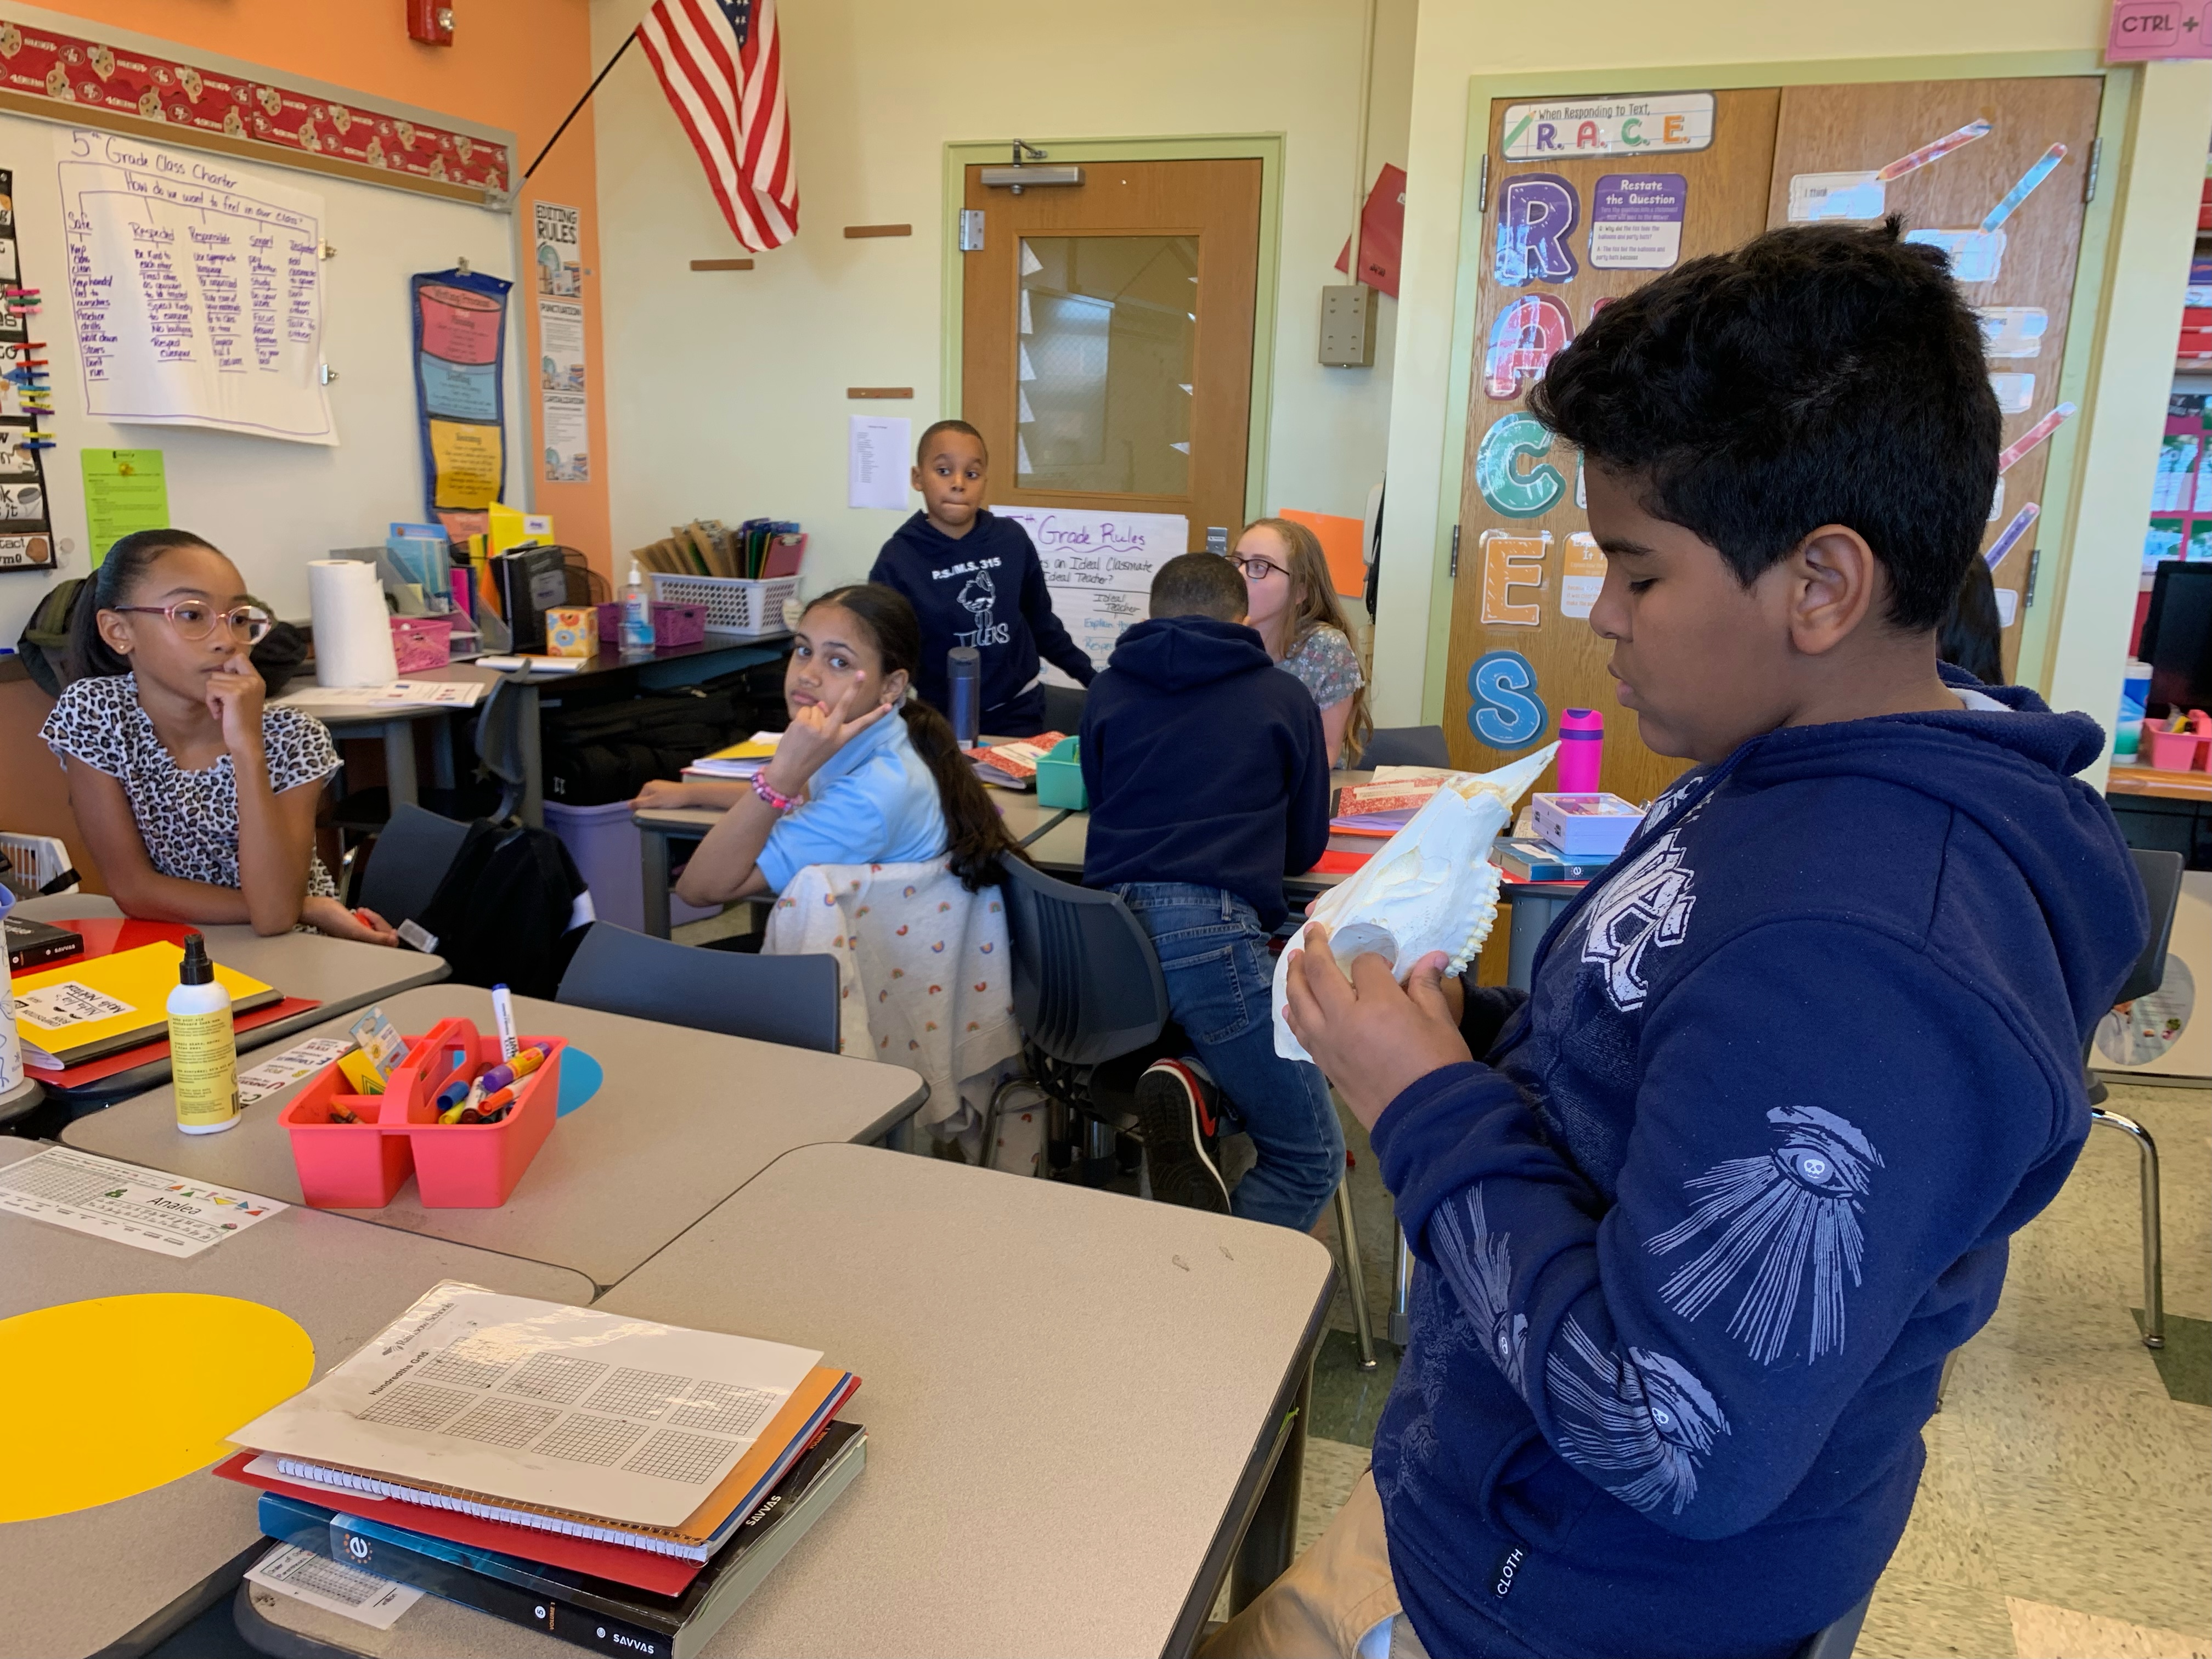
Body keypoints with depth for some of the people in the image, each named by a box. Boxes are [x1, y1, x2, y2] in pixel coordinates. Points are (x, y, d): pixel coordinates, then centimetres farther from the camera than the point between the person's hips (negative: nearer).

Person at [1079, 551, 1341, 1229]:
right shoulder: (1284, 698, 14)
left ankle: (1198, 1089, -6)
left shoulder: (1106, 692, 19)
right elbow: (1305, 846, 21)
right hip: (1207, 925, -4)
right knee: (1312, 1158, 7)